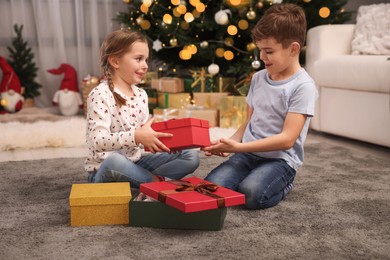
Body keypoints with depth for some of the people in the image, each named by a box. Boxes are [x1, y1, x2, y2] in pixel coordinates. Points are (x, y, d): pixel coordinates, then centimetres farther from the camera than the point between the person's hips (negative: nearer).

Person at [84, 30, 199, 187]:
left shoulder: (141, 95, 7)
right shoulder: (100, 95, -15)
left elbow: (143, 134, 11)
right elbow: (98, 141, -26)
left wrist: (158, 138, -11)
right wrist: (136, 136, -38)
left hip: (136, 162, 6)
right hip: (105, 169, -6)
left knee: (191, 156, -4)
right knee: (114, 161, -42)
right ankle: (156, 181, -18)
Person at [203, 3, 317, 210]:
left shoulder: (303, 86, -13)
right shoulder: (258, 78, 9)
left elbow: (287, 139, -19)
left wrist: (239, 147, -23)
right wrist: (229, 144, -6)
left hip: (280, 158, -5)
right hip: (248, 153, 5)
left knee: (250, 194, -32)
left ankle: (282, 184, 1)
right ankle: (259, 177, 7)